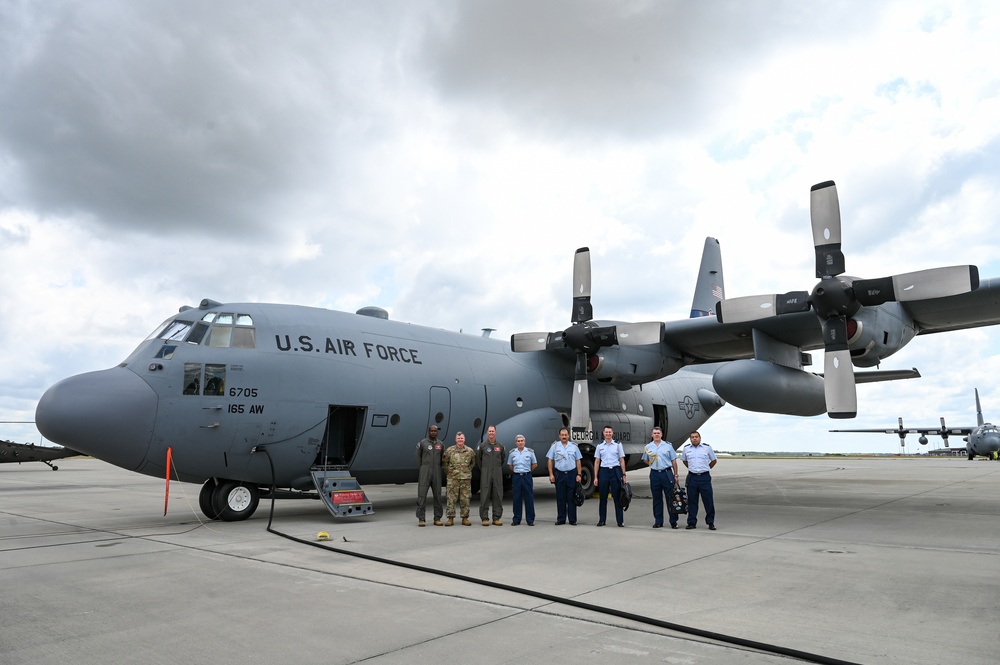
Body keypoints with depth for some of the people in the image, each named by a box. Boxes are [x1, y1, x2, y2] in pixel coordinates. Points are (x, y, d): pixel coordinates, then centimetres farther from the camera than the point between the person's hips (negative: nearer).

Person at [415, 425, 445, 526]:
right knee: (422, 495, -7)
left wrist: (438, 467, 10)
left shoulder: (441, 444, 10)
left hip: (437, 472, 3)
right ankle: (421, 519, -4)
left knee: (437, 495, 5)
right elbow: (418, 456, 10)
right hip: (425, 471, -3)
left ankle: (437, 518, 11)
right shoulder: (422, 443, 1)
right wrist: (422, 466, 9)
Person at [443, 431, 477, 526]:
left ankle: (465, 518, 12)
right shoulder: (449, 450, 0)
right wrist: (449, 470, 5)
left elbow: (473, 463, 19)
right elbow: (445, 462, 10)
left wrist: (468, 470, 10)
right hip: (453, 478, -1)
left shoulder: (470, 451, 4)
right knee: (451, 498, -1)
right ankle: (450, 518, 7)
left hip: (466, 478, 1)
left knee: (465, 499, 4)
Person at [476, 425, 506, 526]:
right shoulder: (482, 446, 1)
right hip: (485, 474, -2)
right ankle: (484, 518, 4)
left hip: (497, 474, 2)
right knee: (484, 496, -2)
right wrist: (482, 469, 9)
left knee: (498, 496, 2)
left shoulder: (500, 446, 6)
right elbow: (478, 459, 10)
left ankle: (496, 518, 9)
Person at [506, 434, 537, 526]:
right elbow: (509, 465, 15)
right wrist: (516, 471, 8)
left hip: (527, 476, -1)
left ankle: (530, 520, 7)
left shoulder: (530, 452, 1)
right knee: (517, 498, 4)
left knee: (529, 498, 0)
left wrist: (527, 471, 8)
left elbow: (535, 464, 9)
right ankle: (516, 520, 11)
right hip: (517, 477, 1)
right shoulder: (512, 453, 5)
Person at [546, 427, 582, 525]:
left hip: (572, 474, 0)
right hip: (559, 474, 0)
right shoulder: (554, 446, 6)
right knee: (560, 498, 4)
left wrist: (579, 475, -1)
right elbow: (550, 461, 5)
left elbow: (578, 461, 7)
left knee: (571, 497, 2)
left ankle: (572, 519, 7)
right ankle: (561, 519, 11)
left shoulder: (574, 446, 8)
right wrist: (551, 474, -3)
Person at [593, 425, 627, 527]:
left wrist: (624, 475, -3)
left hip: (615, 471, -2)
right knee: (603, 497, 5)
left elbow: (622, 461, 4)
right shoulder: (600, 446, 8)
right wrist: (595, 477, 3)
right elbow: (596, 462, 8)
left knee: (617, 497, 0)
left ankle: (620, 521, 6)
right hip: (604, 471, 2)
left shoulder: (618, 445, 4)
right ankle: (602, 520, 14)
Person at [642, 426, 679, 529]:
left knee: (670, 498, -1)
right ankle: (658, 521, 14)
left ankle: (673, 521, 6)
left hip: (667, 473, -2)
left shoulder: (668, 445, 4)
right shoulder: (648, 447, 9)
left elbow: (674, 461, 6)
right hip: (654, 474, 2)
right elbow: (645, 460, 21)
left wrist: (675, 475, 2)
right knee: (657, 499, 7)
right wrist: (652, 464, 4)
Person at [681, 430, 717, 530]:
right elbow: (684, 460, 22)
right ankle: (692, 523, 12)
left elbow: (714, 460, 12)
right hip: (692, 478, 2)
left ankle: (710, 523, 10)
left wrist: (705, 469, 12)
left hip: (704, 477, -2)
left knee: (708, 501, 0)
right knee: (692, 501, 5)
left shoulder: (707, 447, 0)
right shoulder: (686, 448, 5)